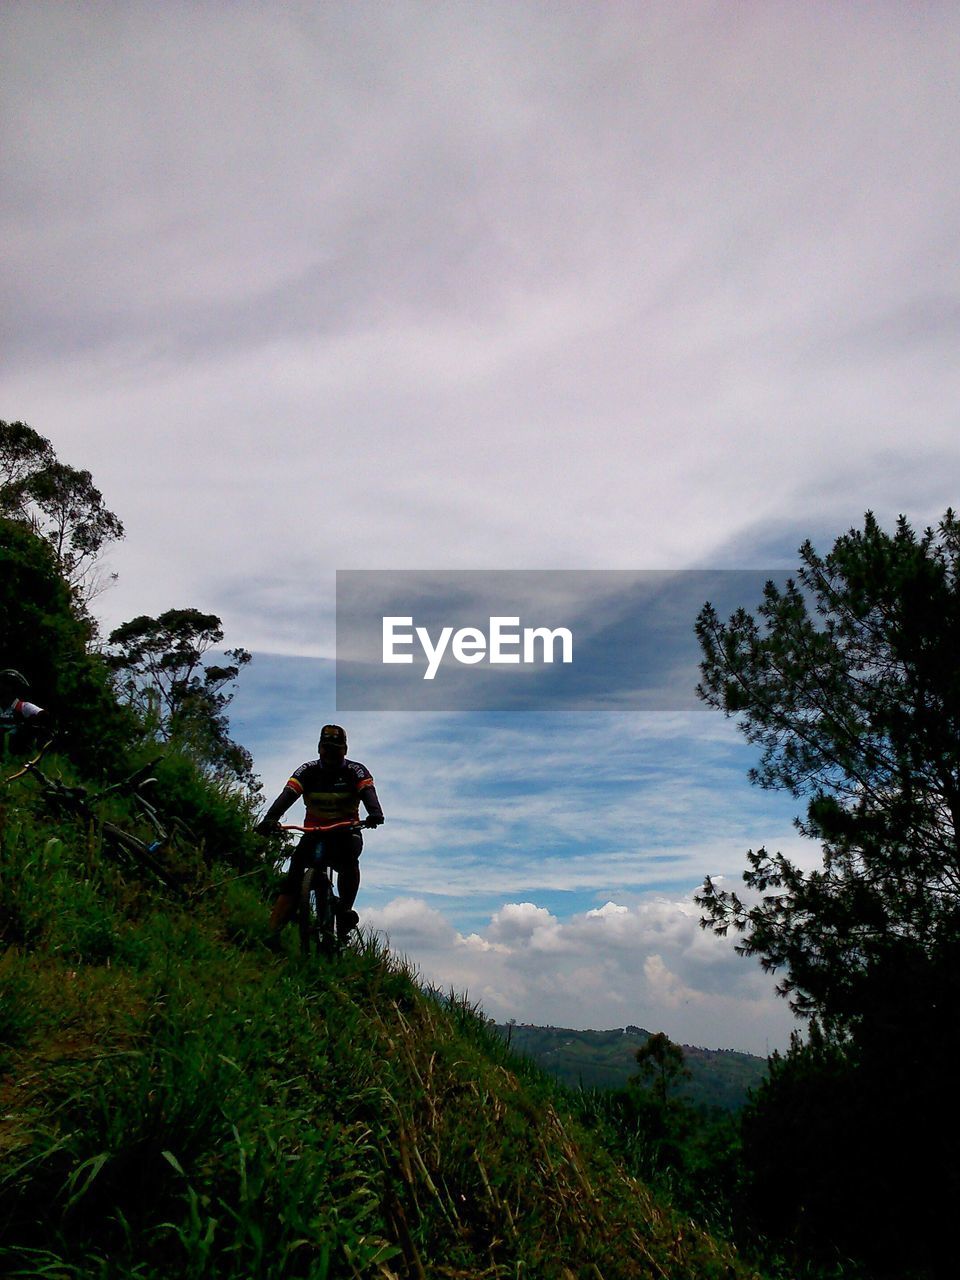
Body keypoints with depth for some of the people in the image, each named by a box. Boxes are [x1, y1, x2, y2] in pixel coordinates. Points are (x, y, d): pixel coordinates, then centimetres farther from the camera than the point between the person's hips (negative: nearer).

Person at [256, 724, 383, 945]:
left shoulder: (355, 770, -5)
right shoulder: (308, 770, -3)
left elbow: (368, 792, -23)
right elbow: (287, 795, -17)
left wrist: (375, 813, -46)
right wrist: (270, 818, -36)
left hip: (346, 832, -1)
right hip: (314, 832, 1)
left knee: (349, 859, -33)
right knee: (294, 876, -18)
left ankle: (345, 911, -19)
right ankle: (274, 930, -17)